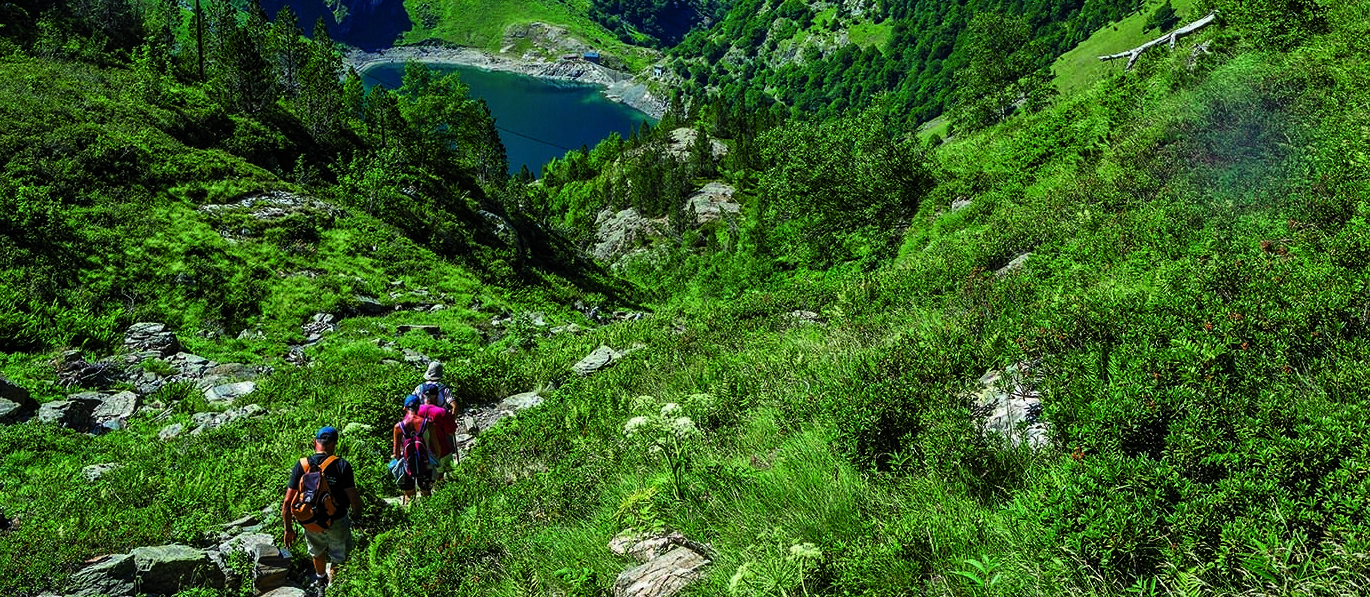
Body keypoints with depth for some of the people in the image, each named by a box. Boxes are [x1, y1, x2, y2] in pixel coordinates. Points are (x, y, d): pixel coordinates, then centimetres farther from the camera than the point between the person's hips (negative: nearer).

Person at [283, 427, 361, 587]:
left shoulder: (301, 465, -12)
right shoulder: (341, 466, -21)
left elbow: (288, 502, -10)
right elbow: (354, 499, -21)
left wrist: (288, 529, 2)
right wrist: (357, 514, 1)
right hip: (336, 522, -4)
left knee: (317, 550, 33)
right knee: (338, 556, 23)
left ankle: (321, 578, 57)